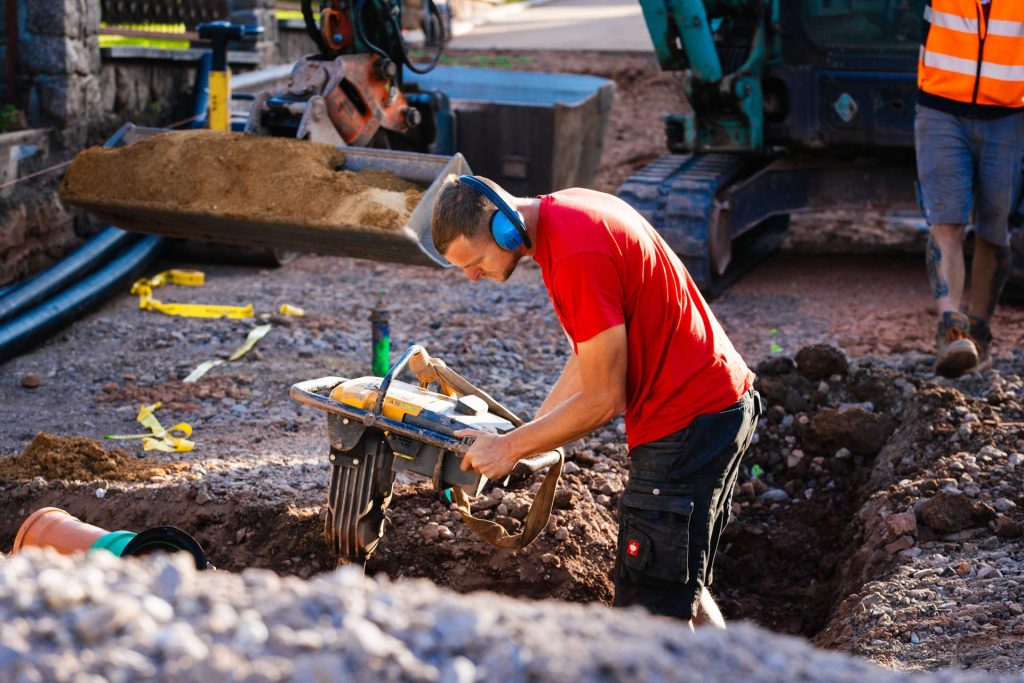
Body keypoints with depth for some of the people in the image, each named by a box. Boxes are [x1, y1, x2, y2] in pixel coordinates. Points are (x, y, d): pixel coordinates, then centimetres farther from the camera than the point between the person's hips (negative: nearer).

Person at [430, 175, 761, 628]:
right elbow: (589, 354, 12)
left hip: (689, 423, -10)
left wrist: (511, 448, -10)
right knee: (681, 589, 20)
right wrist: (527, 432, 7)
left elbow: (604, 400, -20)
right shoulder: (564, 212, 6)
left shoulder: (578, 258, -25)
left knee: (649, 612, -6)